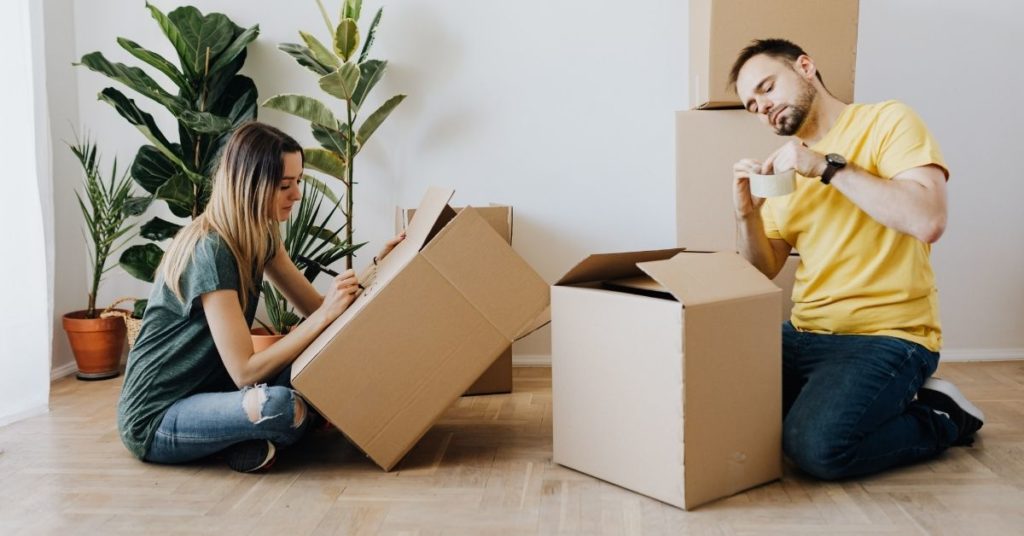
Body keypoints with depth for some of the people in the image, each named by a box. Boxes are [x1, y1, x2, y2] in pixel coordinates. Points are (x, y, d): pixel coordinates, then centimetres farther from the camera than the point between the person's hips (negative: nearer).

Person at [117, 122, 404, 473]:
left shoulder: (260, 238, 2)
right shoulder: (209, 251, -25)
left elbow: (315, 306, 5)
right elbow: (245, 371, -26)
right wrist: (324, 316, -30)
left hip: (206, 386, 9)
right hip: (154, 420, -9)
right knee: (281, 405, -34)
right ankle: (255, 446, -4)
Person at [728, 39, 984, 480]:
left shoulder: (887, 121, -4)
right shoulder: (787, 166, 14)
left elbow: (929, 222, -20)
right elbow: (763, 273, 13)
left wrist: (828, 166, -19)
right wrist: (746, 214, -6)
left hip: (888, 335, -6)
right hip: (806, 334, 7)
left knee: (816, 445, -27)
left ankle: (938, 418, 1)